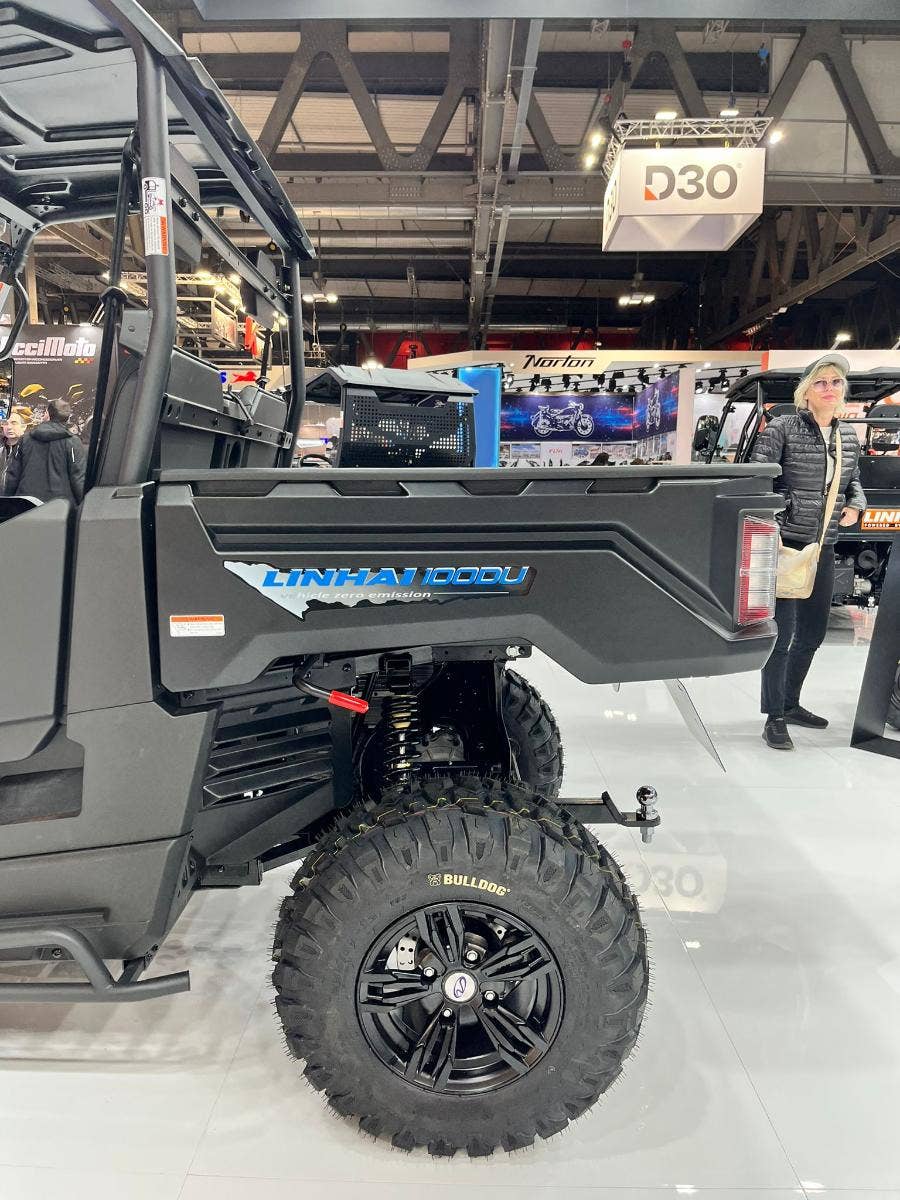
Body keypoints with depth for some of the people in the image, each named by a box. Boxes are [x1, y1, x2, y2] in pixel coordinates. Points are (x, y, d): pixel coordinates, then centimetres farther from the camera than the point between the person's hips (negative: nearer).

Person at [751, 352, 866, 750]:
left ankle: (790, 703, 32)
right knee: (781, 633, -6)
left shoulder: (849, 437, 12)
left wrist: (855, 505, 5)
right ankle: (775, 718, 4)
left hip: (824, 549, 7)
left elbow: (854, 481, 26)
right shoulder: (782, 429, -7)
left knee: (812, 633, 15)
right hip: (784, 543, -7)